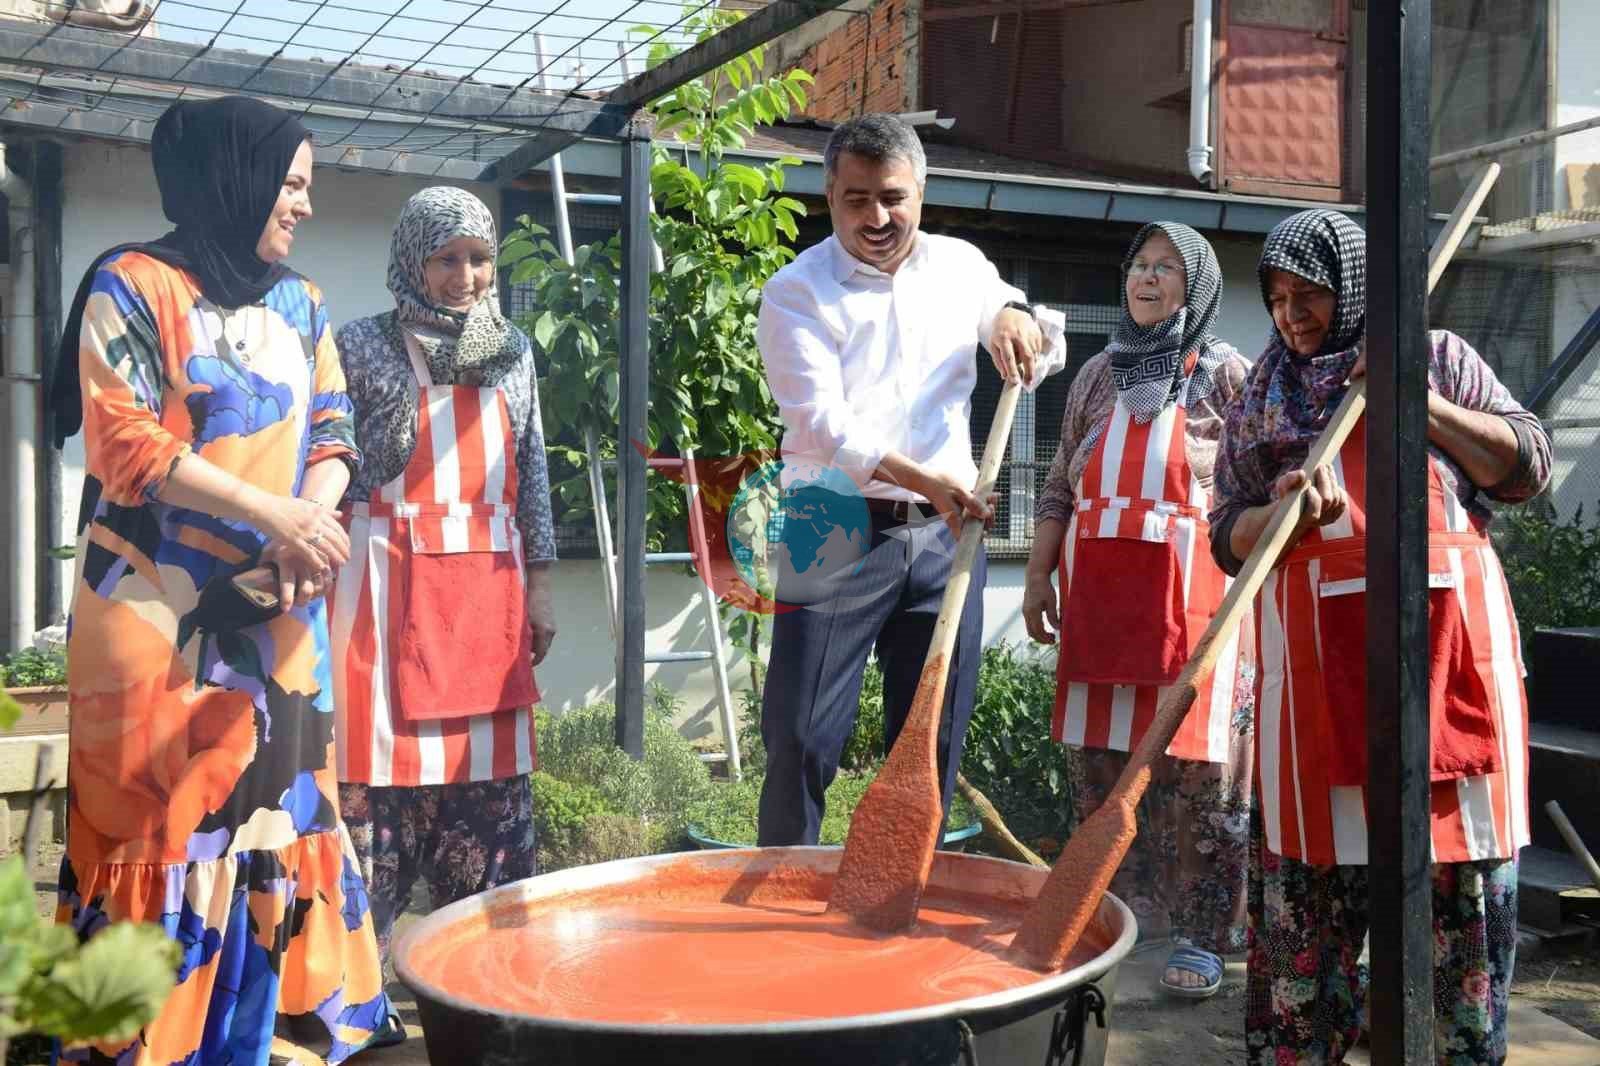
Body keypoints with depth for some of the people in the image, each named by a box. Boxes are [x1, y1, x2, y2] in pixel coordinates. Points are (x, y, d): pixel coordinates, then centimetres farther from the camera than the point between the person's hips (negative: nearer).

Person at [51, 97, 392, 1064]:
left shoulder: (300, 304, 15)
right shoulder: (134, 286, -3)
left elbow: (333, 435, 12)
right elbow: (124, 443, -11)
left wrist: (310, 526, -9)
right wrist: (272, 512, -17)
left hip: (281, 607, 5)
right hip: (159, 610, -5)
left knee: (278, 800, 6)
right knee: (161, 809, -3)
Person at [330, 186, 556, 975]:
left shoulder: (511, 350, 12)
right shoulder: (366, 345, 0)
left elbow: (532, 473, 14)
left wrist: (539, 585, 12)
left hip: (488, 584, 4)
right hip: (393, 580, -4)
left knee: (489, 768, 7)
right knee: (383, 750, -4)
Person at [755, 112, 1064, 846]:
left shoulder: (961, 267, 11)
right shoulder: (797, 292, -3)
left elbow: (1047, 359, 24)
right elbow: (822, 422, -15)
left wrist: (1016, 318, -1)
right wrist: (923, 480, -28)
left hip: (945, 536, 4)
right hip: (836, 534, -4)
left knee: (933, 742, 10)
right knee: (803, 739, -5)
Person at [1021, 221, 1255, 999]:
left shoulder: (1225, 374, 2)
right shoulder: (1098, 375, 15)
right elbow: (1060, 488, 18)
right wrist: (1039, 576, 12)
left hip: (1191, 595, -4)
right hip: (1098, 594, 4)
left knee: (1194, 766, -3)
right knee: (1100, 760, 8)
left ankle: (1201, 934, 8)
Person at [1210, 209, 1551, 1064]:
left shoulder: (1434, 357, 12)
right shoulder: (1262, 397, 14)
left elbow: (1529, 467, 5)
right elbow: (1229, 537, 10)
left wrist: (1419, 402, -5)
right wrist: (1283, 512, -12)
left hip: (1449, 632, 0)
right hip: (1317, 650, 1)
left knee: (1465, 855, 3)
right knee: (1309, 868, 1)